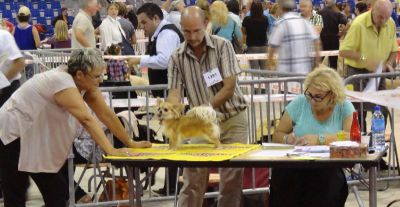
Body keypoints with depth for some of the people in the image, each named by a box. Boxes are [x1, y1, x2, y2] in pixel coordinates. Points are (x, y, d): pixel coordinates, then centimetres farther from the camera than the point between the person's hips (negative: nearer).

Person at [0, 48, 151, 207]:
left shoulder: (85, 82, -6)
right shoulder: (63, 82, -31)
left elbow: (106, 114, -3)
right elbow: (87, 120, -39)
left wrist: (130, 143, -3)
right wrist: (111, 151, -43)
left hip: (36, 136, 9)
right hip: (14, 132, -9)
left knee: (55, 191, 4)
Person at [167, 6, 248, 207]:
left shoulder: (222, 46, -9)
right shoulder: (177, 57, -2)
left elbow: (229, 88, -14)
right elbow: (174, 93, -7)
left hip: (232, 119, -2)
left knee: (232, 179, -1)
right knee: (192, 179, -1)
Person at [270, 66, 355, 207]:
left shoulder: (344, 107, 3)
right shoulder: (299, 103, 8)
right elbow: (277, 136, 12)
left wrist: (319, 140, -22)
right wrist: (287, 139, -12)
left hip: (330, 168, -1)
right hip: (295, 166, 1)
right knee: (282, 174, -33)